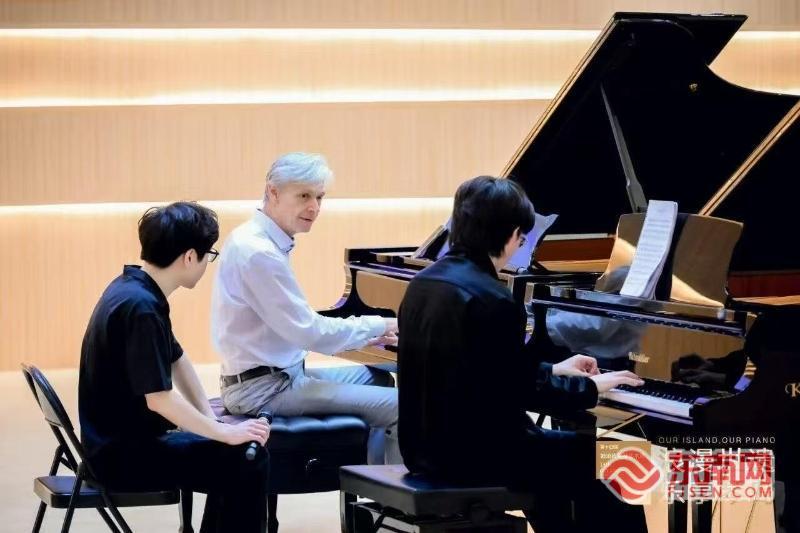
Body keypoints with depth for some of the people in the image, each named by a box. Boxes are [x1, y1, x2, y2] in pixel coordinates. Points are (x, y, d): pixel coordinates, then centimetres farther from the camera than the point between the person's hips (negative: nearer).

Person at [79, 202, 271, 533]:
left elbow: (177, 360, 17)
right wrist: (225, 433, -17)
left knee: (230, 456, 19)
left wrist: (214, 424, 9)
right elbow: (159, 398, -27)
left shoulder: (136, 290, 7)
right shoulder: (140, 306, -24)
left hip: (130, 441, 10)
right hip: (124, 453, -10)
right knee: (247, 462, -13)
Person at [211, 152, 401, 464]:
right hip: (265, 389, -11)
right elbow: (310, 332, -21)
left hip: (277, 374, 11)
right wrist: (378, 326, -8)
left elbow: (297, 323, 16)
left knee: (378, 379, 24)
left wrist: (368, 335, 8)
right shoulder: (258, 253, -21)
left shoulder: (259, 240, 11)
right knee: (400, 407, -16)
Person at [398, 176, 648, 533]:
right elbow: (524, 392, -16)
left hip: (429, 445, 9)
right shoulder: (491, 299, -21)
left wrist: (554, 370, 22)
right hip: (474, 452, -9)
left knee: (554, 449, 30)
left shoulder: (427, 282, 7)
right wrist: (592, 386, -1)